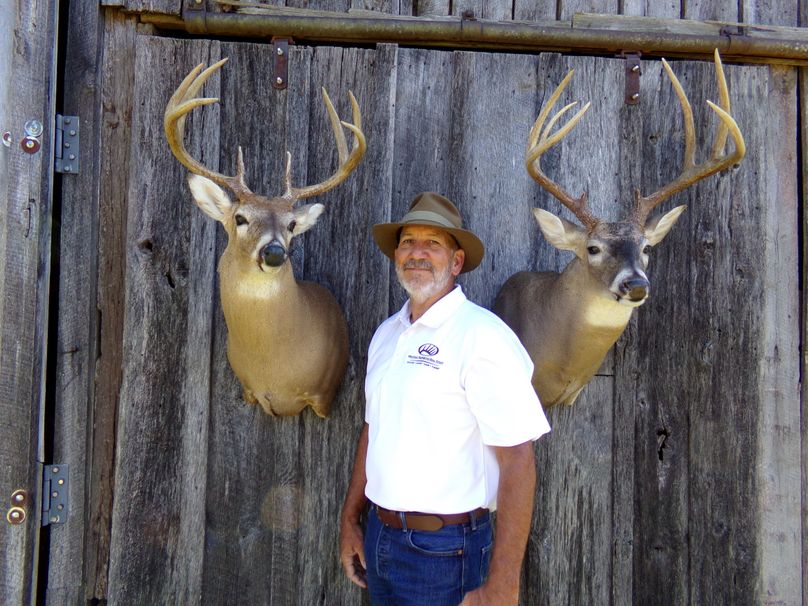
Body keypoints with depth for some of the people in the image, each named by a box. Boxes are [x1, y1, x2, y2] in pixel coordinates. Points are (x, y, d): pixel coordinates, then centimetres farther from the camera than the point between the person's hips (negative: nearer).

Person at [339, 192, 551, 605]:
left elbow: (517, 460, -20)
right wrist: (350, 519, 14)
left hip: (443, 550, -6)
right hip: (379, 536, 7)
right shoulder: (386, 334, 5)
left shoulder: (481, 335, -18)